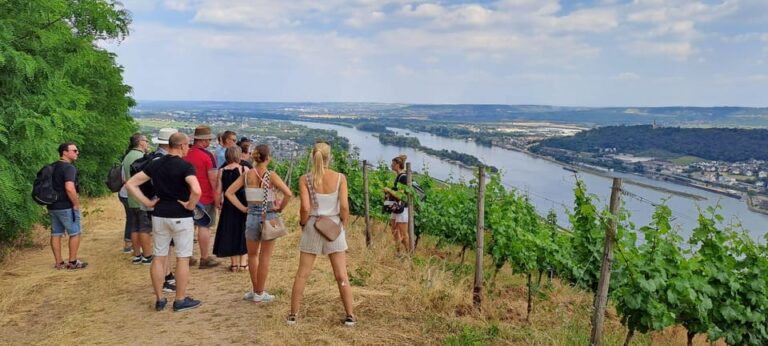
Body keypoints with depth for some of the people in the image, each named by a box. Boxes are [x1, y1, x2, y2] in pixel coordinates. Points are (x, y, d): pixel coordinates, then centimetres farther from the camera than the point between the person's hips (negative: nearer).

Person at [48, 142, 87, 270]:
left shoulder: (53, 167, 12)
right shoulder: (69, 167, -17)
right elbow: (69, 188, -28)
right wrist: (76, 204, -17)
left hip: (53, 206, 9)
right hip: (66, 207, -8)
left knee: (56, 234, 10)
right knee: (75, 233, 4)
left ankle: (59, 263, 16)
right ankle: (72, 262, 8)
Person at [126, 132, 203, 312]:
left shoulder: (155, 164, 5)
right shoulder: (185, 166, -14)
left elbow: (130, 184, 6)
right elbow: (196, 190, -31)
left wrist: (147, 202, 4)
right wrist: (190, 206, -13)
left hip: (159, 215, 6)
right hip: (181, 217, -6)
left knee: (159, 257, 13)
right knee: (182, 258, 5)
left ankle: (159, 299, 20)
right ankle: (180, 300, 12)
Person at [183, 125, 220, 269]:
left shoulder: (185, 154, 6)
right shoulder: (207, 155, -14)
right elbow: (213, 178, -17)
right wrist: (217, 196, -11)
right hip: (205, 197, -6)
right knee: (204, 227, 0)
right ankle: (205, 259, 5)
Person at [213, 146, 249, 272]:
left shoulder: (221, 171, -2)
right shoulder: (245, 169, -8)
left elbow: (219, 191, -2)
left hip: (228, 205, 2)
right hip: (243, 203, -1)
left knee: (230, 232, 12)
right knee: (243, 231, 11)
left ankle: (234, 263, 16)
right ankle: (243, 262, 12)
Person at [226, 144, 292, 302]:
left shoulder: (247, 175, 0)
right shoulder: (271, 175, -11)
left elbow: (229, 192, 1)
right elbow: (288, 194, -21)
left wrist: (242, 208, 4)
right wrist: (280, 208, -6)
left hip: (252, 216, 3)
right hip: (268, 217, -3)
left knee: (252, 255, 20)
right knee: (264, 257, 8)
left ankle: (255, 290, 28)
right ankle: (259, 293, 16)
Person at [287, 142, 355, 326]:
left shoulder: (305, 179, -7)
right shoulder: (340, 177, -7)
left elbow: (305, 208, -14)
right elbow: (344, 206, -10)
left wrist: (303, 223, 4)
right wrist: (345, 225, 4)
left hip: (313, 226, 0)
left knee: (302, 274, 11)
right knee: (341, 275, 8)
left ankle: (293, 314, 19)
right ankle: (350, 316, 13)